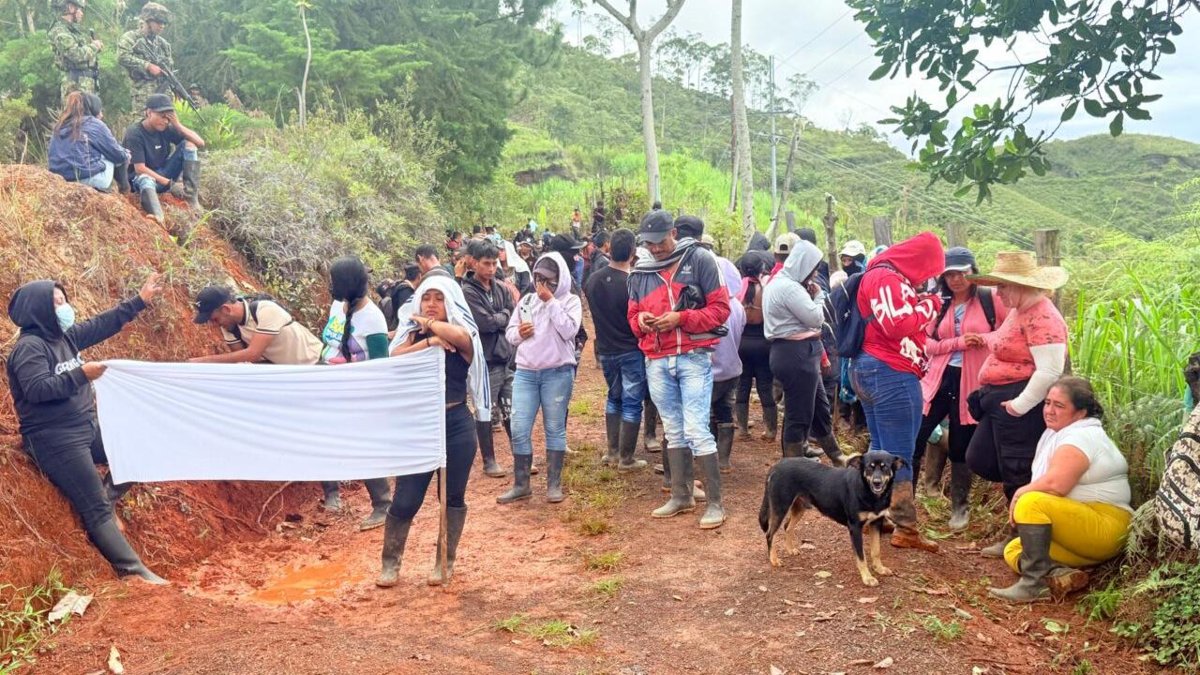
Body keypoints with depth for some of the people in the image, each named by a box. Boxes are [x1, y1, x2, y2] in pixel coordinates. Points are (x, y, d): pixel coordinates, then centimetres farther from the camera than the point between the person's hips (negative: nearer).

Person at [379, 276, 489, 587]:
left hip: (456, 425, -1)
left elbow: (454, 334, -27)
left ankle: (445, 563, 24)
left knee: (452, 497, 9)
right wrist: (428, 341, -21)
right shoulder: (412, 334, 7)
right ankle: (390, 563, 17)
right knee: (405, 499, 1)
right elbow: (395, 358, -12)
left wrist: (424, 321, -10)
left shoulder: (462, 336, -1)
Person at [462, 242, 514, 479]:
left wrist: (496, 319, -11)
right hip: (485, 361, -5)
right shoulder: (468, 292, -11)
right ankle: (489, 461, 18)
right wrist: (504, 316, -4)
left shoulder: (502, 288, 8)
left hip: (507, 357, 5)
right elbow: (485, 323, -19)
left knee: (513, 410, 11)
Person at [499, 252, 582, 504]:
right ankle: (521, 484, 12)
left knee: (554, 428, 5)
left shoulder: (570, 301, -1)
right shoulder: (526, 300, 13)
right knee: (519, 430, 0)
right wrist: (518, 333, -6)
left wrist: (551, 301, -13)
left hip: (558, 373, -4)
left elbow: (568, 331, -17)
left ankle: (554, 484, 15)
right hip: (525, 372, 4)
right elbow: (509, 332, 17)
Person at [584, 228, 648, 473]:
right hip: (631, 351, -5)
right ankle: (626, 459, 9)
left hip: (605, 350, 6)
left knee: (614, 398, 22)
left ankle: (612, 452, 25)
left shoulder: (592, 280, -4)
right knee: (631, 403, 4)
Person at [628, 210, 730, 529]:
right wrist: (641, 320, -7)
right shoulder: (640, 273, 9)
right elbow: (632, 315, 17)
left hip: (693, 358, -5)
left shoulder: (699, 260, -5)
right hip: (657, 362, 5)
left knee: (696, 430, -9)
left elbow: (721, 307, -7)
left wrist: (681, 318, -18)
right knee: (673, 431, 14)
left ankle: (715, 503, 0)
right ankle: (681, 496, 25)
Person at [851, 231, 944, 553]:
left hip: (871, 370, 11)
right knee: (899, 456, -5)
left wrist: (921, 306, 5)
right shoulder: (887, 278, -15)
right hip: (891, 373, -11)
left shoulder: (886, 276, 18)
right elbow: (899, 326, -23)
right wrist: (929, 306, -10)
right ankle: (905, 529, 1)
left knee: (881, 451, 16)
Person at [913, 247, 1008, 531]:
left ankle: (960, 507, 26)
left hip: (971, 384, -2)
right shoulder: (938, 303, 8)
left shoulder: (990, 299, -1)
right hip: (938, 379, 3)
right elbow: (926, 343, 2)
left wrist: (985, 340, -12)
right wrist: (958, 342, -12)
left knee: (961, 448, 8)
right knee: (914, 439, -2)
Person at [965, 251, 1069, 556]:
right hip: (1000, 400, 11)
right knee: (980, 460, 15)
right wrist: (986, 342, 13)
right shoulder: (1019, 310, 12)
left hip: (1022, 404, -11)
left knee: (1017, 472, 3)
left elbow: (1050, 371, -27)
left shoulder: (1041, 317, -20)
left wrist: (1019, 405, -22)